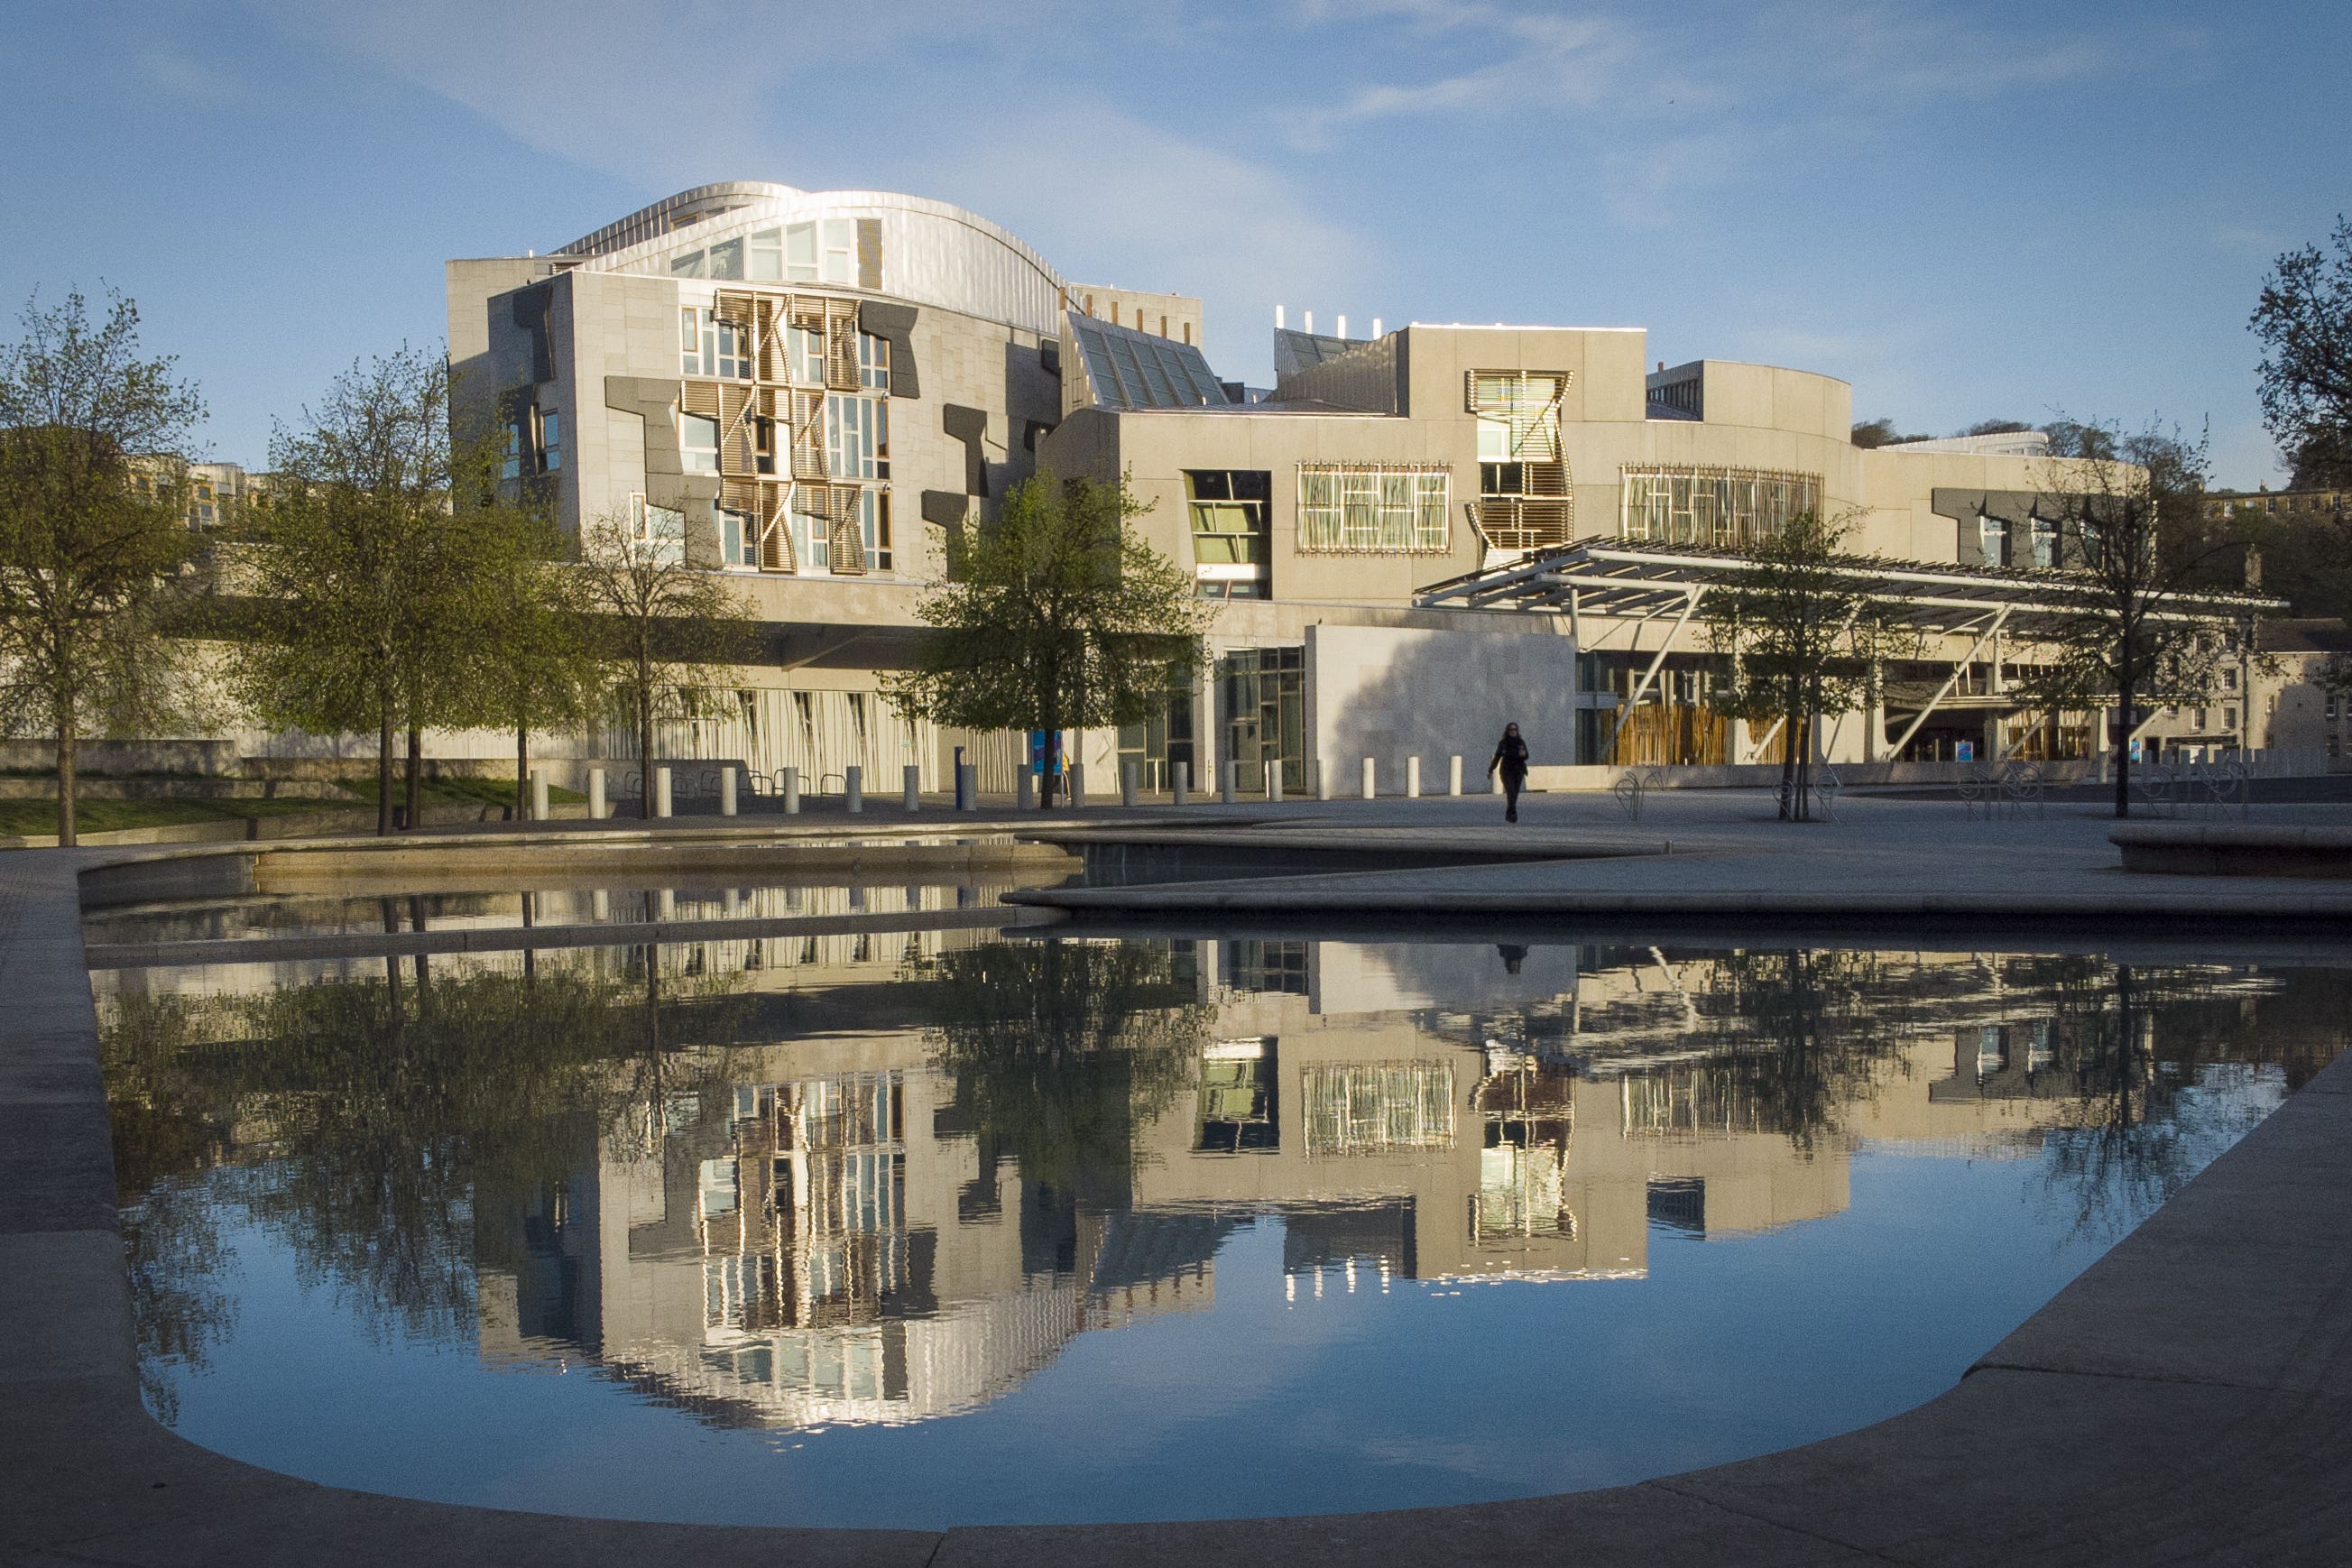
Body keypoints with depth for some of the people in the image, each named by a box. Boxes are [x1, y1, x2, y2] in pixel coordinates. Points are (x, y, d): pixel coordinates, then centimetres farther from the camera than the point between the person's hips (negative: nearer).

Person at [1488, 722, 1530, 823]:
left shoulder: (1521, 742, 3)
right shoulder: (1502, 743, 0)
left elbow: (1526, 757, -4)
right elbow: (1497, 757, 7)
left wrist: (1523, 754, -28)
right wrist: (1490, 770, 10)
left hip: (1518, 771, 2)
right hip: (1506, 772, -2)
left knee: (1515, 794, 3)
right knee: (1510, 792, -19)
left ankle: (1508, 815, 16)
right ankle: (1513, 814, -28)